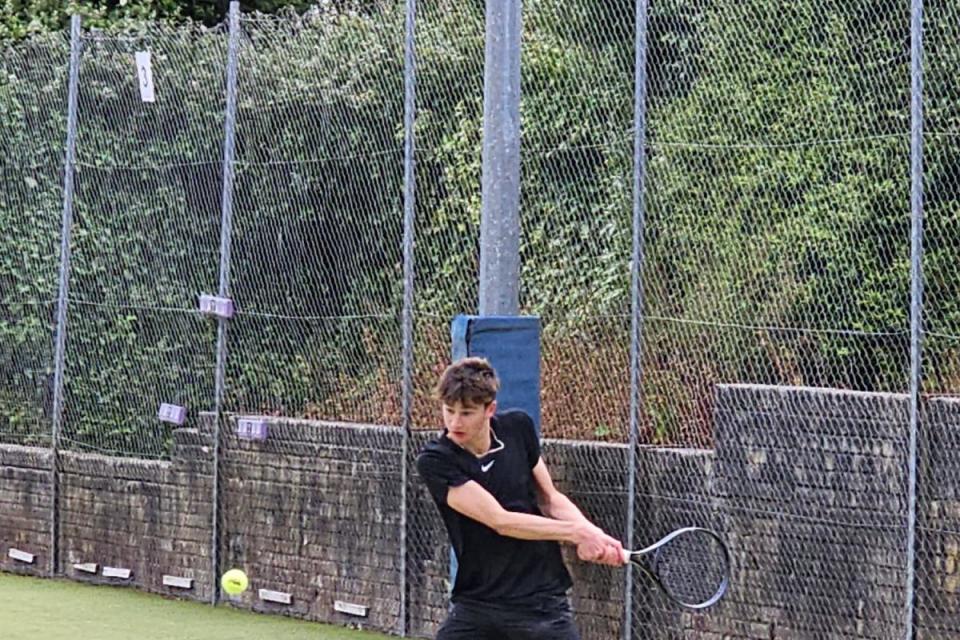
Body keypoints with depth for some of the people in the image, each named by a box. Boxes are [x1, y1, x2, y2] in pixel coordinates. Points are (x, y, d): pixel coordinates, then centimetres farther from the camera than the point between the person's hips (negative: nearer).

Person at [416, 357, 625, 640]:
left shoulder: (518, 428, -1)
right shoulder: (434, 460, -14)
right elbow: (500, 521, -20)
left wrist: (592, 533, -10)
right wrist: (575, 531, -18)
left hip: (543, 605, 2)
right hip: (477, 608, -2)